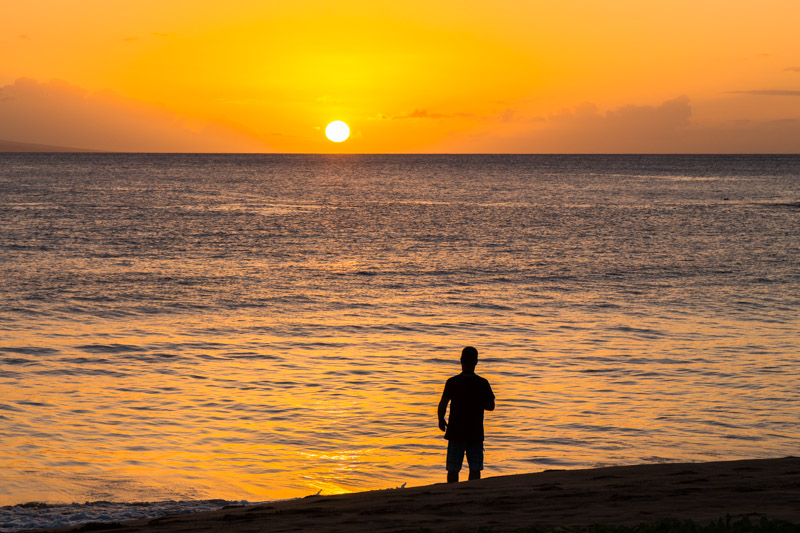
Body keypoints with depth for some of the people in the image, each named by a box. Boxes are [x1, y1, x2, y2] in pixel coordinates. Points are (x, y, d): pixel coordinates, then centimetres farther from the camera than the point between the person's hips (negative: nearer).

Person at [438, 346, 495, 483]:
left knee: (453, 469, 6)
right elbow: (490, 406, -2)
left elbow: (442, 405, -12)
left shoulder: (452, 382, -8)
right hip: (475, 432, 1)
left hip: (456, 432, -1)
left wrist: (441, 420, 6)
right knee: (475, 469, 7)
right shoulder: (483, 383, -4)